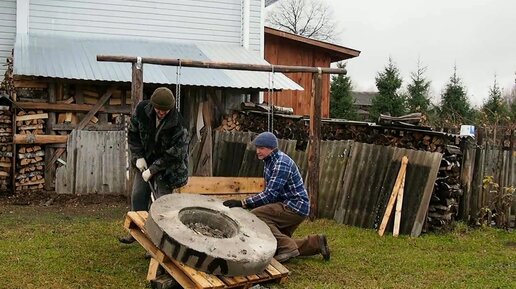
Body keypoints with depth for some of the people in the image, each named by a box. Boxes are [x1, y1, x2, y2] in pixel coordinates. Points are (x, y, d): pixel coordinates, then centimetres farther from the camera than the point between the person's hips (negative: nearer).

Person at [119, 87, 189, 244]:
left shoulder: (177, 125, -28)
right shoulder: (142, 109, -15)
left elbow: (172, 155, -22)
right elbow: (133, 133, 0)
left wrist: (152, 170, -21)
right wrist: (138, 156, -6)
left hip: (166, 167, -5)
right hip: (145, 162, 5)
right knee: (137, 196, 13)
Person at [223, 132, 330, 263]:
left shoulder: (281, 163, -21)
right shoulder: (270, 161, 9)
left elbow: (270, 194, -28)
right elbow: (269, 192, 16)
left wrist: (242, 203, -30)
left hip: (295, 207, -10)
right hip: (287, 206, 10)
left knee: (255, 215, -23)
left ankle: (287, 247, -18)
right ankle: (316, 242, 21)